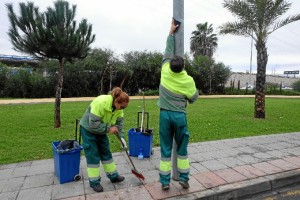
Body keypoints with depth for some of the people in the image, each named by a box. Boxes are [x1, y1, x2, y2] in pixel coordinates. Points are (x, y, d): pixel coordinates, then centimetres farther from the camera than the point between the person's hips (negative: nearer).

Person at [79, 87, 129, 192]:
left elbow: (119, 122, -4)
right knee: (93, 155, -2)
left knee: (106, 153, 12)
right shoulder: (100, 102, -37)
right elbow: (93, 124, -36)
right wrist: (109, 128, -31)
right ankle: (94, 182, 12)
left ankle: (113, 176, 24)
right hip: (88, 129, -6)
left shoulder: (118, 106, -15)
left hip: (101, 130, 6)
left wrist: (121, 137, -11)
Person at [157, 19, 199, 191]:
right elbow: (194, 98, 3)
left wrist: (171, 32, 17)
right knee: (182, 148, 14)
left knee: (166, 149, 8)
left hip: (165, 114, 2)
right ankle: (184, 179, 23)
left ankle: (165, 182, 15)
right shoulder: (188, 81, -10)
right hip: (180, 116, -1)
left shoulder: (165, 71, -7)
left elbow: (168, 51, 6)